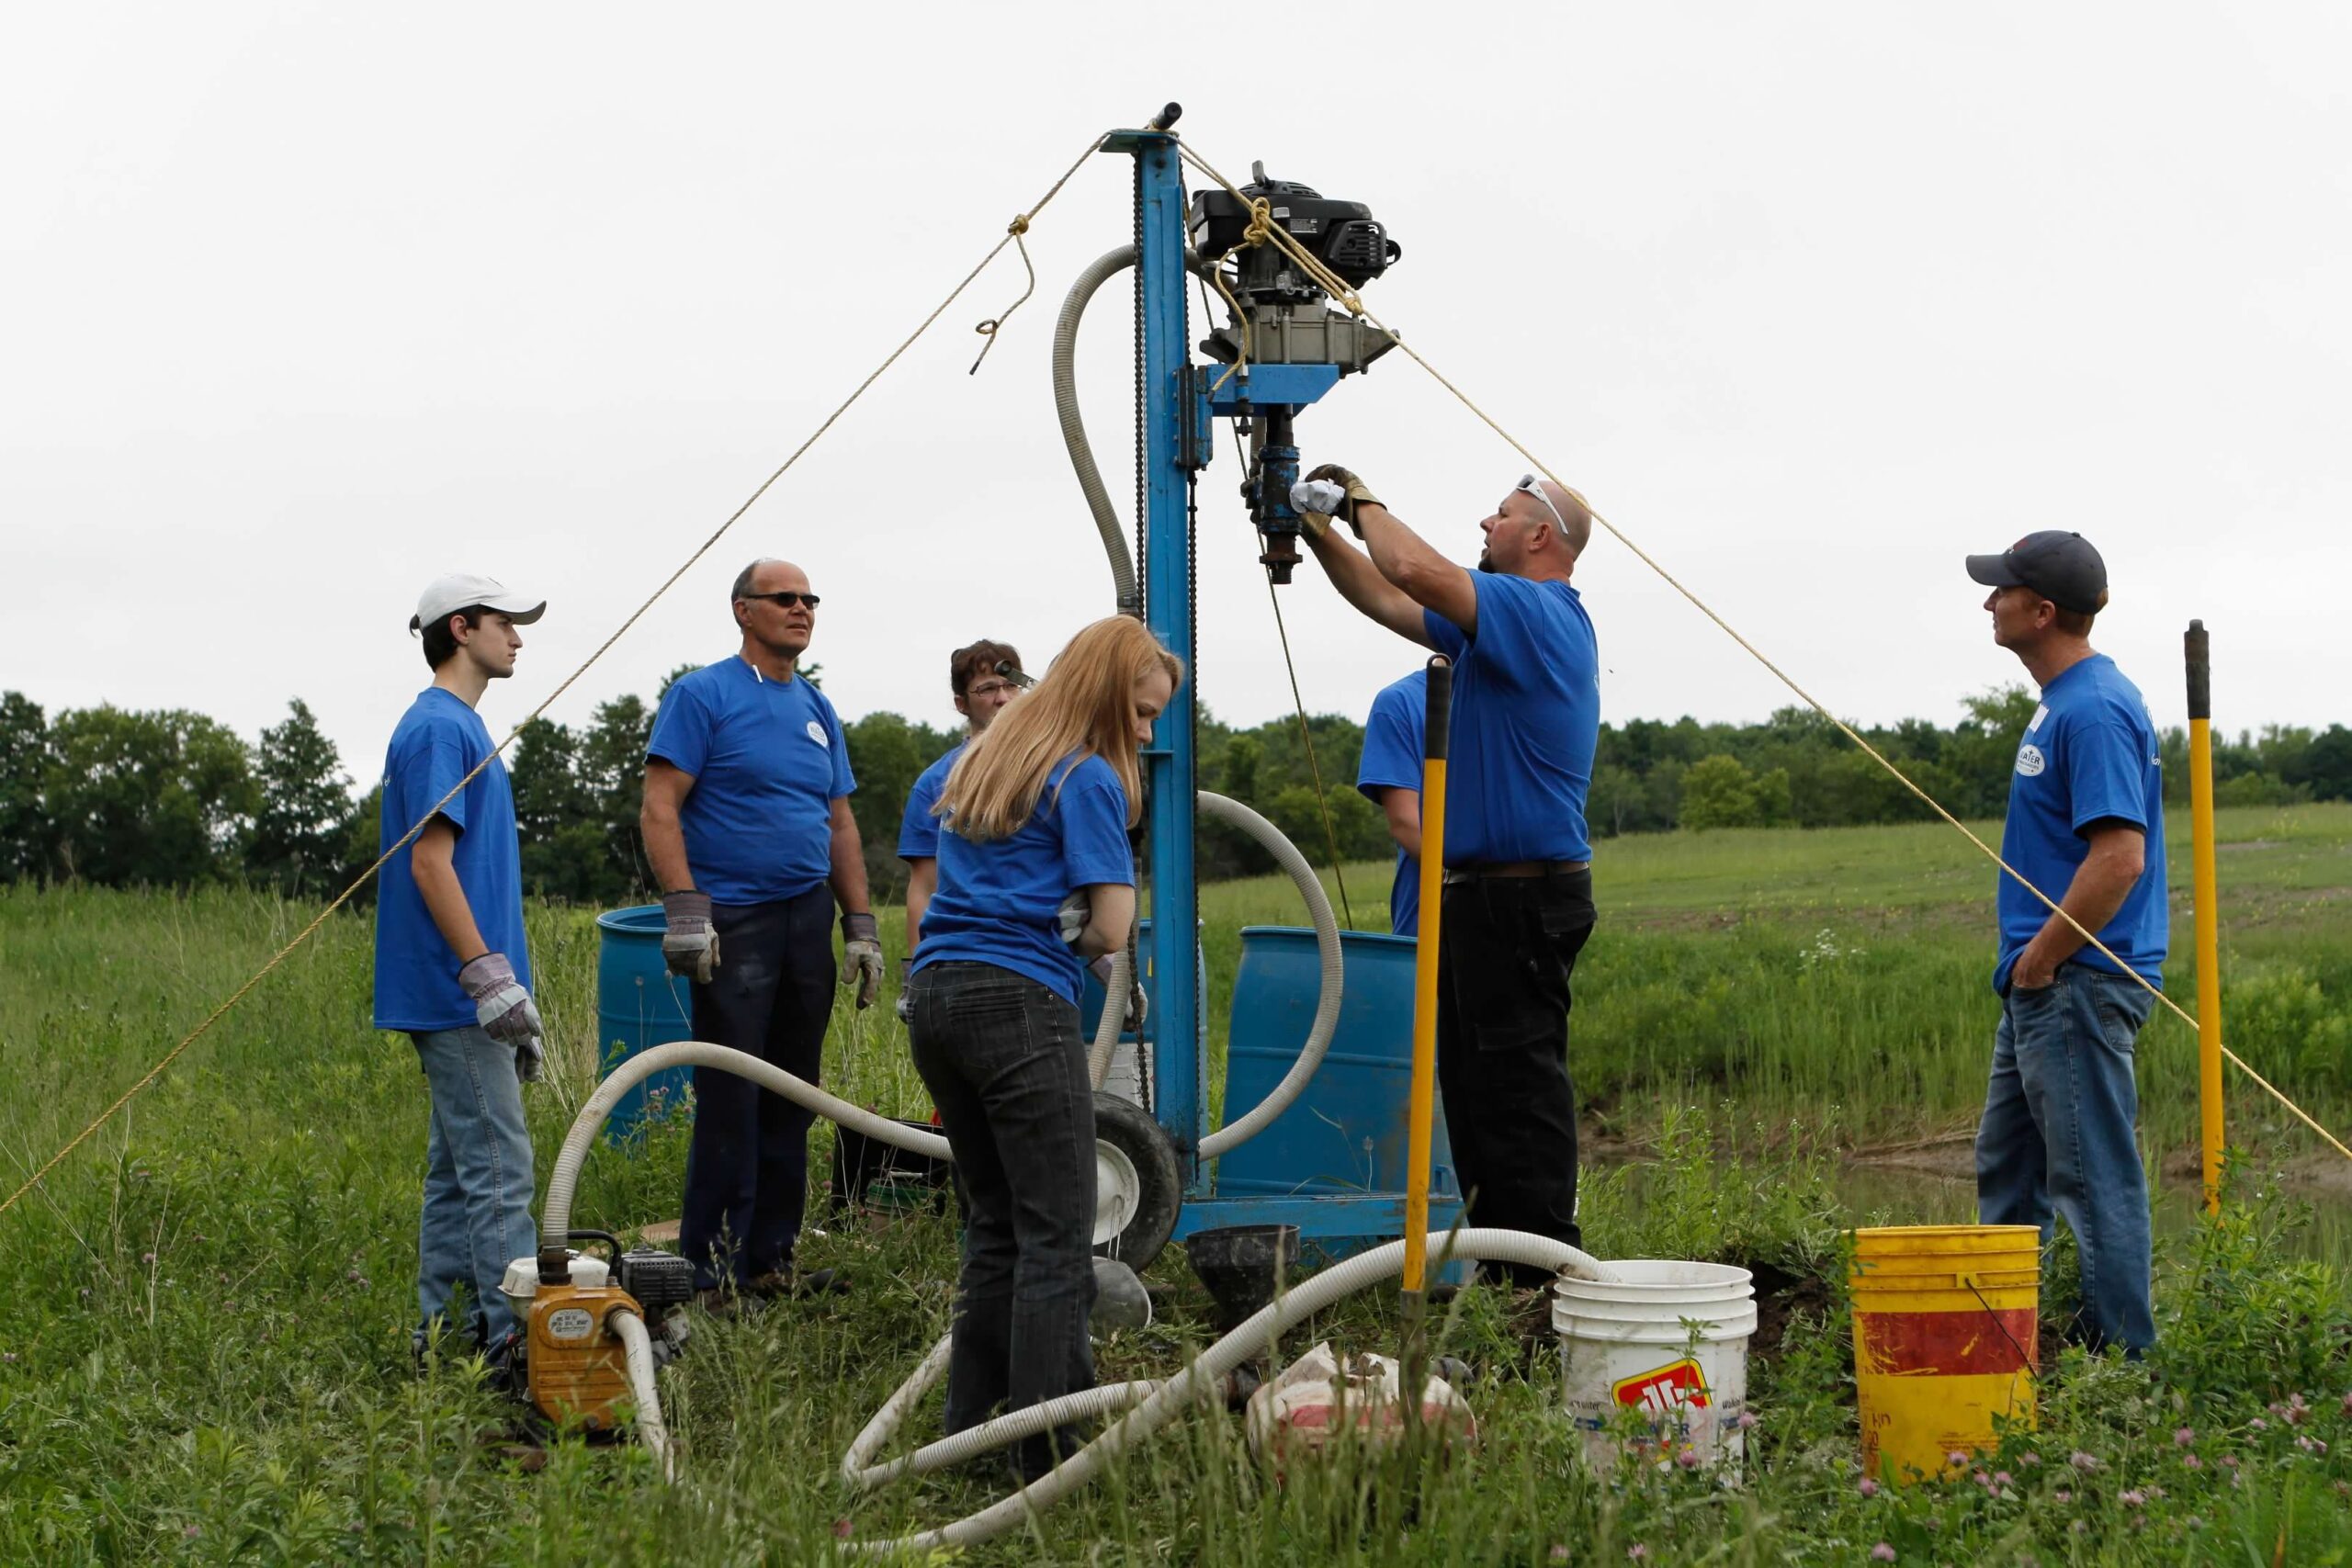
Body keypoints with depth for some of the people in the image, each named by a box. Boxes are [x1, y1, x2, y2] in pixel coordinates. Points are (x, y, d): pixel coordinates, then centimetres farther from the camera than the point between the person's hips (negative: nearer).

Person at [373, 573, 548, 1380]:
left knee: (458, 1166, 11)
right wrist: (490, 978, -22)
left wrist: (512, 992, 23)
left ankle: (443, 1331, 15)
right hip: (457, 997, -10)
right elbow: (429, 863, -19)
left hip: (464, 1001, 10)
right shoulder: (438, 729, -12)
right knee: (498, 1169, -11)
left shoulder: (458, 727, 19)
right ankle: (514, 1339, -11)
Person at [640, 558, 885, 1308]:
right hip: (734, 925, -7)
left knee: (789, 1103, 10)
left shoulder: (817, 710, 16)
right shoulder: (703, 695, -4)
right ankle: (712, 1271, -2)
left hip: (808, 922, 7)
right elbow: (660, 807, -11)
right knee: (730, 1101, -7)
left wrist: (861, 926, 14)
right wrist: (685, 908, -19)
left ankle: (770, 1259, 18)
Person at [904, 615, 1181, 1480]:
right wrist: (1061, 930, 9)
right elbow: (1110, 930, -10)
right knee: (1057, 1237, -6)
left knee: (994, 1226, 15)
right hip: (1019, 1006, -8)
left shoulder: (974, 762, 19)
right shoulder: (1088, 778, -6)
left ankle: (969, 1427, 16)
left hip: (936, 998, 8)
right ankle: (1045, 1456, -11)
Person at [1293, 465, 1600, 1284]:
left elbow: (1416, 570, -26)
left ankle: (1548, 1271, -6)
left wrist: (1362, 501, -8)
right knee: (1473, 1076, 13)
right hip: (1482, 889, 11)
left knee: (1519, 1079, -8)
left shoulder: (1540, 613, -14)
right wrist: (1320, 530, 17)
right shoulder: (1501, 620, 18)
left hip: (1521, 897, -11)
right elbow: (1390, 601, 26)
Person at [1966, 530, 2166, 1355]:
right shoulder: (2060, 702, 14)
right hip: (2042, 986, 11)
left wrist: (2040, 959, -18)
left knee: (2095, 1177, -4)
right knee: (2007, 1166, 17)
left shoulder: (2096, 710, -19)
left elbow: (2121, 857, -26)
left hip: (2078, 981, -11)